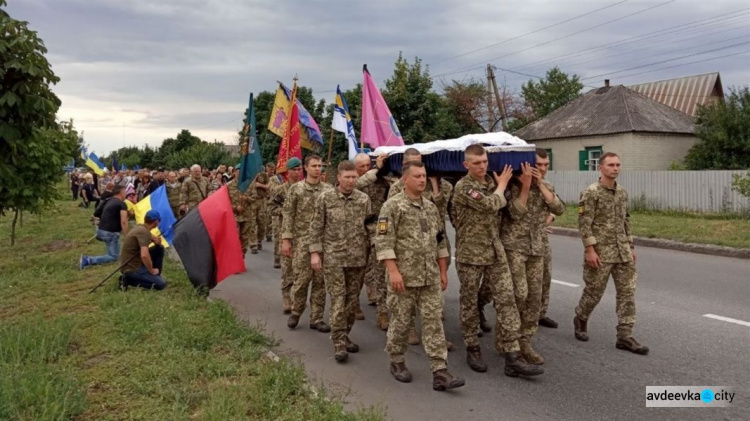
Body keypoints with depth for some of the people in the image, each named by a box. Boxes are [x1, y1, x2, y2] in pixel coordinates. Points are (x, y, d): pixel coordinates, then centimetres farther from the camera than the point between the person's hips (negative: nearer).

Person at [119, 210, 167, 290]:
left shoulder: (140, 227, 5)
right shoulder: (143, 231, -24)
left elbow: (151, 237, 25)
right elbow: (144, 255, -36)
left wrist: (156, 240, -1)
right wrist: (152, 271, -20)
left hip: (135, 262, 10)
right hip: (132, 268, -10)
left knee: (159, 248, 12)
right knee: (161, 284, -12)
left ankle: (155, 276, 16)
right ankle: (129, 279, -9)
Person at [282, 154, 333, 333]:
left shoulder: (328, 189, 4)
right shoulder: (296, 189, -1)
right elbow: (288, 215, -2)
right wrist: (286, 239, -8)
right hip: (302, 241, -2)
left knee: (320, 281, 6)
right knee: (301, 279, 1)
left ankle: (317, 318, 15)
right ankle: (295, 312, 24)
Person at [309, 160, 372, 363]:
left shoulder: (364, 199, 4)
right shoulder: (325, 198, -2)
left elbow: (370, 228, 10)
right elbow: (316, 227, 1)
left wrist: (370, 251, 8)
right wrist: (315, 252, -5)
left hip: (357, 257, 3)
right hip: (333, 257, -3)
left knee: (352, 299, 10)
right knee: (338, 299, -6)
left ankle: (345, 335, 25)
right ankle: (339, 342, 0)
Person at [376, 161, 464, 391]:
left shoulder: (431, 207, 12)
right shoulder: (392, 205, -8)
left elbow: (440, 241, 17)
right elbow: (383, 241, -14)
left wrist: (443, 271, 14)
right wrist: (393, 271, -21)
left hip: (431, 277, 5)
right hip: (404, 276, -5)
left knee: (434, 322, 1)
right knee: (401, 321, 8)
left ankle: (440, 372, 2)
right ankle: (397, 362, 28)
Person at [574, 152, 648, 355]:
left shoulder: (623, 193, 11)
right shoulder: (591, 192, -11)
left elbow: (626, 222, 18)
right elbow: (584, 223, -14)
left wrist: (631, 247, 15)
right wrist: (590, 250, -19)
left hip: (622, 252, 6)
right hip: (601, 252, -6)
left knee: (627, 292, 2)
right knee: (594, 292, 5)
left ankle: (625, 337, 7)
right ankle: (580, 321, 31)